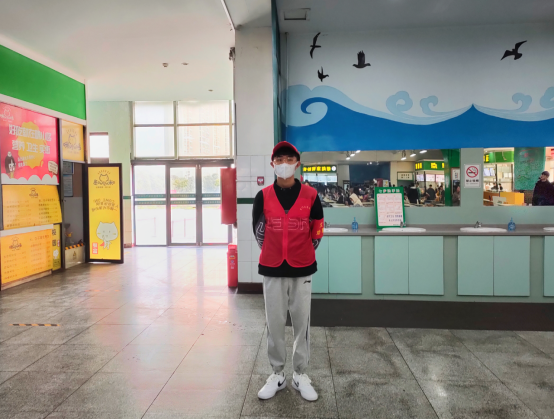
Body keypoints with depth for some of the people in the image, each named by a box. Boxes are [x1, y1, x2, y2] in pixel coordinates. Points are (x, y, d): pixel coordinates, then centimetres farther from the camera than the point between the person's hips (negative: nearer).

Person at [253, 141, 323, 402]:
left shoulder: (310, 196, -3)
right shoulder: (263, 196, -2)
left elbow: (318, 230, 7)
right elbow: (258, 229, 9)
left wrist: (304, 254, 9)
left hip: (302, 270, 0)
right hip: (272, 270, 1)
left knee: (302, 322, 9)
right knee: (274, 324, 9)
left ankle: (301, 375, 25)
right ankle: (277, 374, 25)